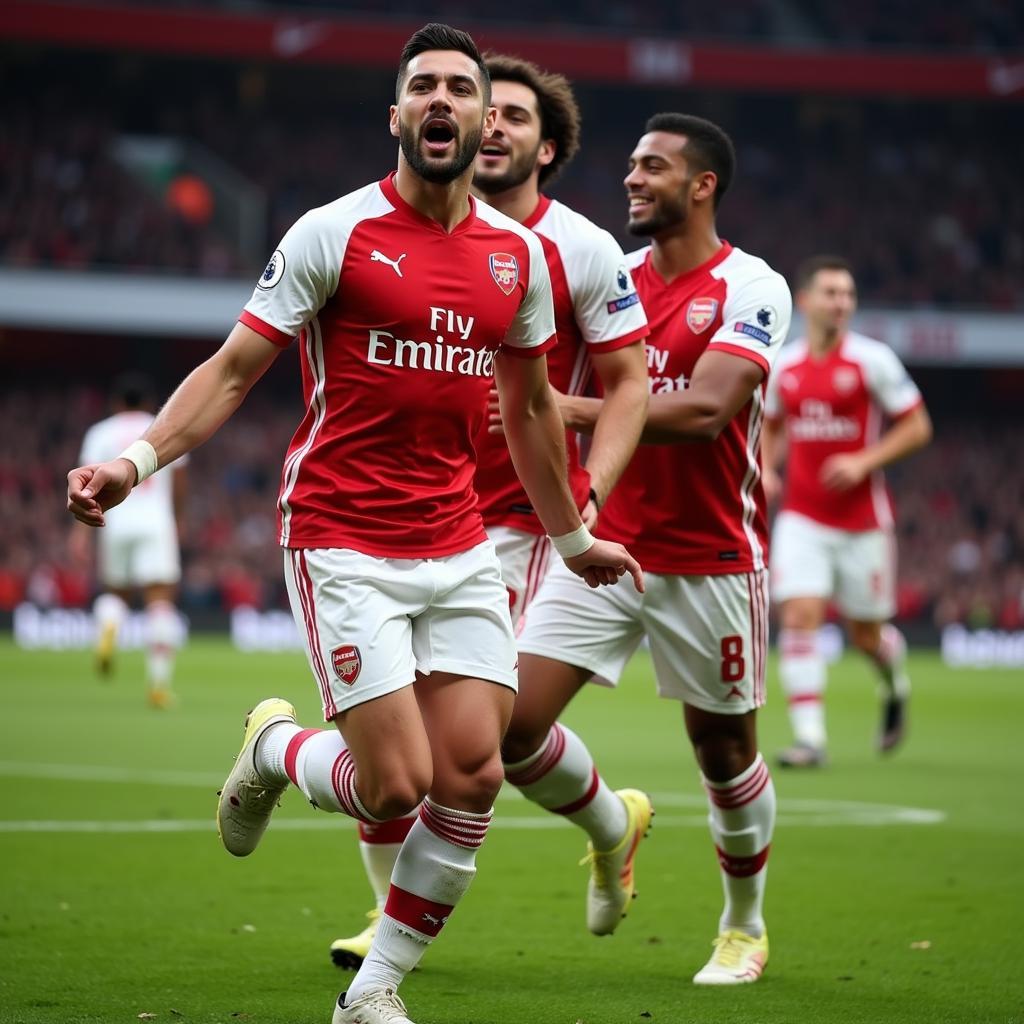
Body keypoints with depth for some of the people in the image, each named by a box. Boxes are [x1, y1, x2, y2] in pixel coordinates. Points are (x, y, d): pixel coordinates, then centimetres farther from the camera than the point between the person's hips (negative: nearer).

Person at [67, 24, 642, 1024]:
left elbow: (529, 404, 22)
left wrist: (571, 537, 29)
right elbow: (234, 369, -5)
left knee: (472, 776, -4)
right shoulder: (332, 234, -6)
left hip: (460, 548, 5)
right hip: (341, 545, -5)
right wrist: (136, 458, -19)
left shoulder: (518, 254, 8)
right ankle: (274, 751, 23)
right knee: (394, 787, -12)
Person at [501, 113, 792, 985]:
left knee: (724, 748, 8)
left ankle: (745, 927, 31)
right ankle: (611, 827, 23)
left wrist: (577, 412, -28)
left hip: (710, 560, -4)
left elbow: (704, 411, -24)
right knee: (513, 719, -8)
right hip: (605, 545, 5)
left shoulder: (751, 289, -11)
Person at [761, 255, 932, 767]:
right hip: (802, 518, 2)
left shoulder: (872, 360, -7)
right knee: (799, 617, -14)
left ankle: (895, 686, 43)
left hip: (862, 521, -2)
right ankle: (809, 737, -13)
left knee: (866, 633, 8)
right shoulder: (783, 365, 4)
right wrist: (766, 468, 3)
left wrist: (864, 462, -17)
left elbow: (917, 427, -5)